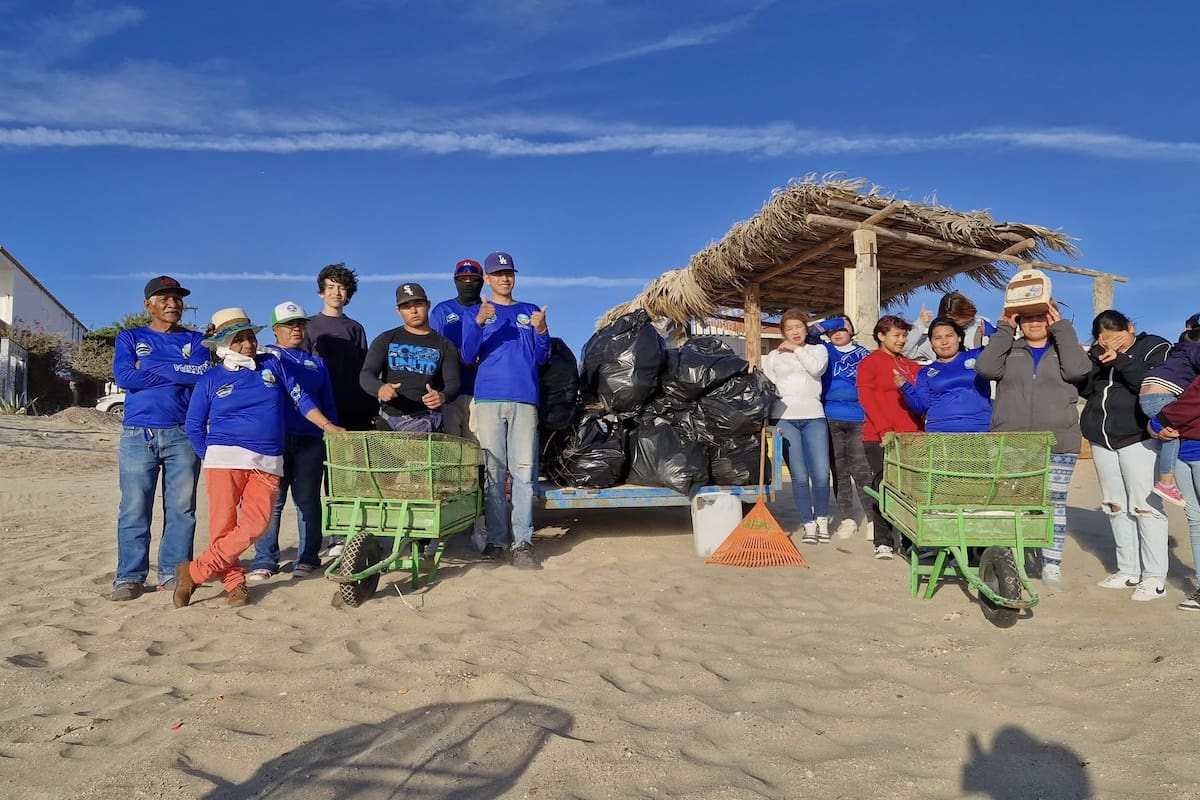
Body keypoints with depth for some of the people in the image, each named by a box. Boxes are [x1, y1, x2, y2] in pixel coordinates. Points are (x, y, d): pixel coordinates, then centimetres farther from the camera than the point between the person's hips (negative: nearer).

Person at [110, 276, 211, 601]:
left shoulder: (195, 340, 13)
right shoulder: (130, 338, 12)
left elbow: (203, 374, -7)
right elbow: (123, 375, -6)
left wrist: (152, 368, -6)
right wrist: (178, 374, -4)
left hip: (184, 434, 1)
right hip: (138, 434, 0)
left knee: (181, 509, 2)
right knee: (134, 509, -1)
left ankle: (174, 573, 10)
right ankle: (130, 577, 5)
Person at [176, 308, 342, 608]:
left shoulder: (271, 364, 11)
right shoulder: (211, 379, 7)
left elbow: (300, 397, 10)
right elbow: (194, 425, 12)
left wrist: (327, 425, 0)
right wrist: (210, 459, 4)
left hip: (268, 462, 2)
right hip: (225, 458, -1)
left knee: (255, 525, -10)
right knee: (223, 525, -4)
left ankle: (194, 572, 1)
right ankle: (235, 583, 11)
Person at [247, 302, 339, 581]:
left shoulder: (316, 362, 20)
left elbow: (328, 404, 19)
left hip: (310, 442, 2)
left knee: (307, 501, 4)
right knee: (271, 502, -2)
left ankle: (307, 559, 11)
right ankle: (265, 560, 5)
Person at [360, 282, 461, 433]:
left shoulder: (444, 345, 10)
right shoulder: (386, 340, 13)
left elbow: (453, 384, 1)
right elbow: (366, 375, 1)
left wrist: (443, 397, -25)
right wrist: (379, 388, -25)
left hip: (425, 418, -2)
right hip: (388, 418, 2)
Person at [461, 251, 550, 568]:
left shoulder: (529, 311, 17)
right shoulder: (476, 311, 14)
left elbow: (540, 359, 12)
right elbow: (468, 357, 3)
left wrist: (541, 330, -7)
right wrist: (478, 322, -13)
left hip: (524, 399, 1)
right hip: (489, 399, -1)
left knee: (524, 471, -5)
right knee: (493, 471, -2)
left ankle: (523, 541, -4)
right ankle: (495, 539, 4)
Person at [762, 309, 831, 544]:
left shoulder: (817, 349, 15)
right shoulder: (773, 356, 16)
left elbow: (817, 367, -8)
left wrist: (796, 349, 1)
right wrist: (766, 418, 4)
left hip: (814, 417, 0)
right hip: (784, 418, 0)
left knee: (821, 474, -8)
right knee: (800, 476, -5)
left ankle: (821, 519, 16)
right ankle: (808, 525, 9)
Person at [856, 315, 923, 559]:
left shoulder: (911, 366, 19)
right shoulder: (870, 363, 5)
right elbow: (867, 399, -5)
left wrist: (921, 430, 2)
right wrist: (885, 429, -14)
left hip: (911, 436, 4)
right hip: (879, 437, -4)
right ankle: (883, 542, 5)